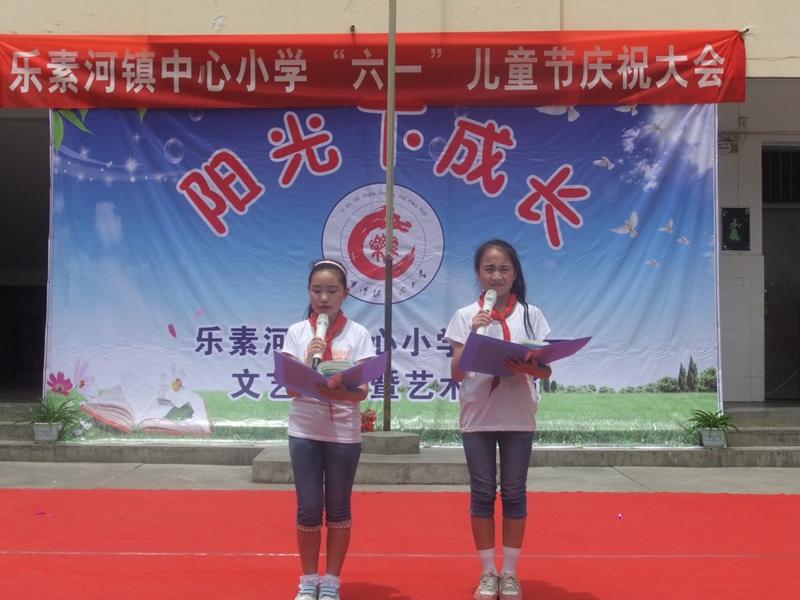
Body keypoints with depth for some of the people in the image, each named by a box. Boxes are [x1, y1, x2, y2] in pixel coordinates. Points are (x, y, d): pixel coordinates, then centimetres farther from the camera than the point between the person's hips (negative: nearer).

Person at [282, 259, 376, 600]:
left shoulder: (357, 334, -3)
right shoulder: (296, 333, 0)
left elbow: (361, 391, -9)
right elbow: (291, 388, -4)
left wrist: (335, 390, -29)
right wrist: (309, 361, -20)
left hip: (343, 432, 0)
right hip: (304, 431, 1)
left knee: (338, 508, 9)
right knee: (308, 508, 5)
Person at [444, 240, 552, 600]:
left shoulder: (530, 315, 1)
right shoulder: (466, 316, 0)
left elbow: (546, 371, 0)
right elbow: (456, 373, -4)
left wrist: (527, 366, -22)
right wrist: (472, 335, -18)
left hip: (518, 418, 0)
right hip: (477, 418, 0)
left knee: (514, 493, 6)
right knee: (482, 494, 6)